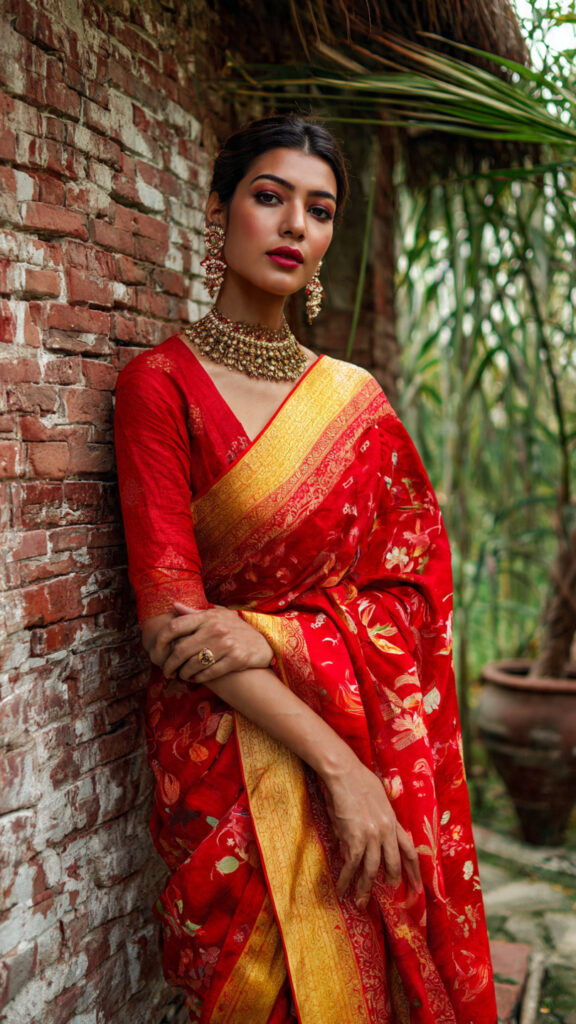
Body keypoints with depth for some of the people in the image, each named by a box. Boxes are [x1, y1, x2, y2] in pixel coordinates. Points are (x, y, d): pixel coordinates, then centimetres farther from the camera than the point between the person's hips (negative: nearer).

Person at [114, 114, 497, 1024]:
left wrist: (267, 636, -16)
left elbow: (416, 590, 2)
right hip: (233, 755, -3)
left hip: (377, 748, 4)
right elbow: (168, 610, -12)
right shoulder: (162, 383, -5)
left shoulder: (355, 399, 7)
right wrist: (335, 760, -18)